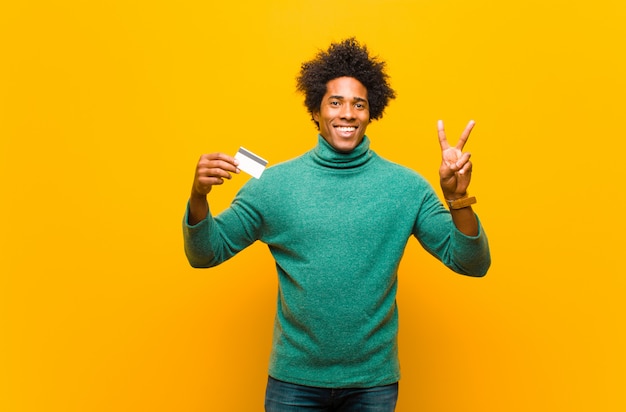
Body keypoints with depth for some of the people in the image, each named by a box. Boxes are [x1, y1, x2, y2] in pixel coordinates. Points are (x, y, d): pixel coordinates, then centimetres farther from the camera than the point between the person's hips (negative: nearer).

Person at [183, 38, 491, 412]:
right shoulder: (275, 182, -5)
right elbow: (206, 254, -1)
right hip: (294, 378, 0)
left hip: (374, 380, 1)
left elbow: (472, 264, -5)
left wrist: (457, 199, -22)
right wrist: (198, 196, -20)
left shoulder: (406, 186, -6)